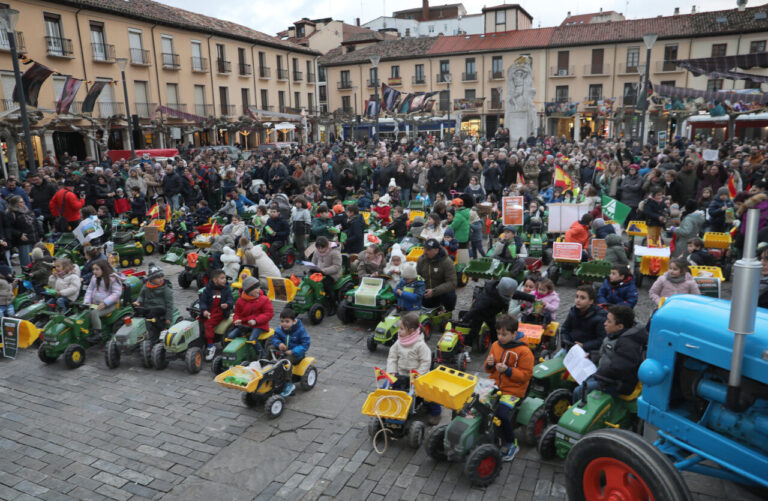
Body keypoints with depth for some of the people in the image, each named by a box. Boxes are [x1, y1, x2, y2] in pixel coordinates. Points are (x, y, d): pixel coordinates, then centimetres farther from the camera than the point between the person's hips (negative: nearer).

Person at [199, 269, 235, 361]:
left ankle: (210, 346, -22)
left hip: (220, 312, -3)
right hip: (208, 312, 3)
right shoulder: (208, 289, 6)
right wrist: (204, 310, -17)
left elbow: (231, 300, 0)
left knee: (208, 324, -26)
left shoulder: (227, 289, 6)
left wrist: (227, 304, -24)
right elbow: (203, 300, 0)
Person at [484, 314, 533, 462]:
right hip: (493, 385, 6)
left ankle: (511, 445, 0)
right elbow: (488, 369, 19)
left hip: (512, 390, -6)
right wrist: (489, 364, -6)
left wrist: (508, 370, -22)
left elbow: (526, 375, -10)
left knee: (502, 414, -25)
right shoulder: (495, 345, 8)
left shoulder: (523, 351, -10)